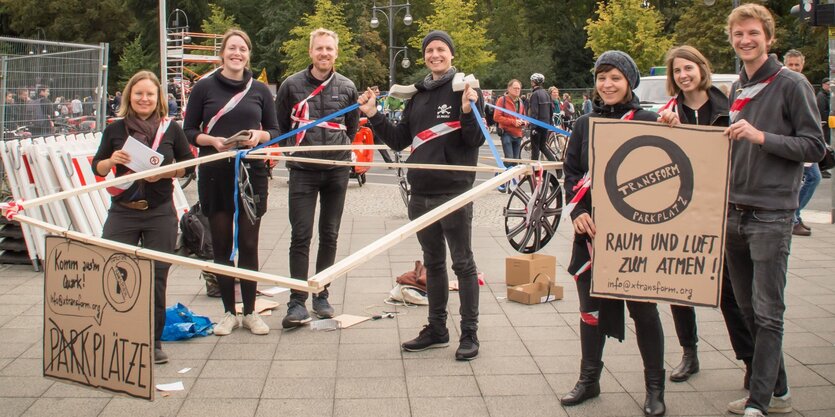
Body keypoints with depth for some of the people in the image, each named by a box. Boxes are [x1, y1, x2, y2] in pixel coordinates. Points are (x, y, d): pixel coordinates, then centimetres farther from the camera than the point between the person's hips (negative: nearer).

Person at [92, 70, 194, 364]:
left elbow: (189, 166, 6)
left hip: (160, 213, -1)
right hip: (122, 212, 1)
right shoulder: (115, 129, 3)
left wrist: (165, 172, -12)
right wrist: (111, 160, -13)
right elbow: (97, 168, 8)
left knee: (156, 278, 4)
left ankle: (154, 341, 15)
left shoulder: (171, 129, 1)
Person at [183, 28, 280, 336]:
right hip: (215, 175, -1)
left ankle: (250, 312, 14)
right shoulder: (205, 87, 3)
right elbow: (188, 131, 4)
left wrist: (259, 135, -9)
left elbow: (275, 131, 12)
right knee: (221, 245, 4)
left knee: (248, 244, 3)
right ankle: (229, 312, 15)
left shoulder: (260, 90, 8)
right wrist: (212, 141, -14)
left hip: (252, 173, 1)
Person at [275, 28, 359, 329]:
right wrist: (296, 148, 9)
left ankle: (321, 296, 19)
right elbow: (281, 124, 10)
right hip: (303, 171, -2)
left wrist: (339, 149, 13)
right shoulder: (292, 85, 0)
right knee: (301, 236, -6)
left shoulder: (347, 87, 6)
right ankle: (297, 302, -3)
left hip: (337, 170, 2)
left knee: (329, 236, 9)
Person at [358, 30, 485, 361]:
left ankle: (470, 333, 11)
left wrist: (468, 112, -28)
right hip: (421, 193, 6)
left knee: (463, 263, 3)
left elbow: (476, 140, -12)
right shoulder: (417, 95, 12)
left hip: (454, 192, -6)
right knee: (433, 264, 15)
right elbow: (400, 140, 15)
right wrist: (373, 116, 6)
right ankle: (436, 329, 26)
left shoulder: (465, 89, -5)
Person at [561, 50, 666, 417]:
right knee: (591, 307, 11)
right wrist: (578, 211, -8)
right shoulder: (584, 125, 8)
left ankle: (654, 387, 19)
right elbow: (571, 173, 6)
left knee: (643, 309, 6)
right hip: (592, 230, 3)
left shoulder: (649, 122, -1)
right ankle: (589, 379, 26)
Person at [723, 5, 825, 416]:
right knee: (748, 310, 11)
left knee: (768, 314, -5)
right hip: (733, 213, 7)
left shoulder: (791, 84, -4)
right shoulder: (737, 90, 15)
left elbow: (815, 146, -9)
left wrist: (761, 136, -18)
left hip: (771, 215, -7)